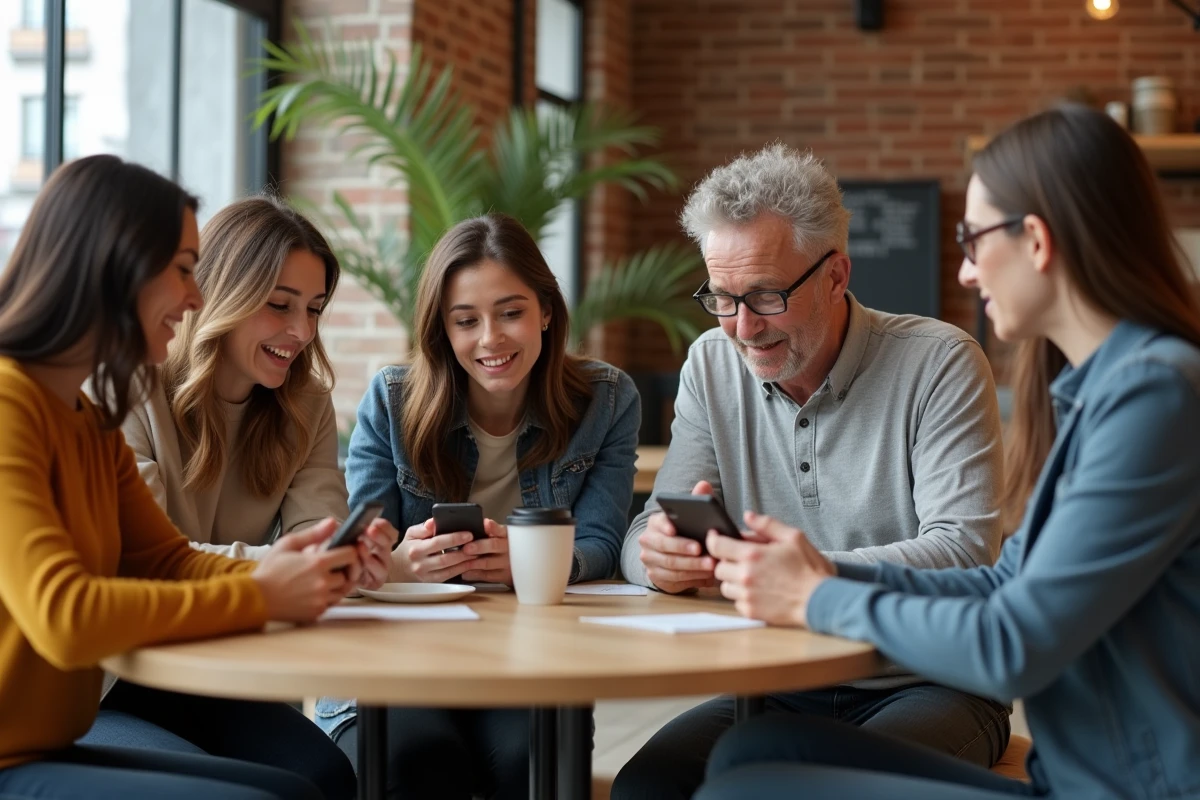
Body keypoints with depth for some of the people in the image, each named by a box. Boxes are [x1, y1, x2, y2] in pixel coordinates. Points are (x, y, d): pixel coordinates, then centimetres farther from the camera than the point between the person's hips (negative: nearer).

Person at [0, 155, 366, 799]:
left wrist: (270, 572, -11)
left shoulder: (89, 419, 13)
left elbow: (166, 560, 10)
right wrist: (259, 598, -20)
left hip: (52, 747, 10)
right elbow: (63, 618, -28)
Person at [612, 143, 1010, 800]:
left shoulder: (939, 363, -9)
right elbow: (644, 534, 2)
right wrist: (662, 554, -25)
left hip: (927, 683, -4)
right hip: (777, 689, 4)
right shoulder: (711, 366, 5)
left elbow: (964, 549, -18)